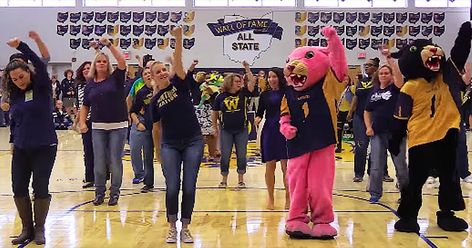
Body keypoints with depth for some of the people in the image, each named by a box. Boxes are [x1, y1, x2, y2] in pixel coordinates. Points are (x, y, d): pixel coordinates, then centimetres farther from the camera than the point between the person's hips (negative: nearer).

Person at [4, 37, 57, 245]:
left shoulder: (41, 87, -7)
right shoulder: (14, 95, 6)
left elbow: (40, 65, -24)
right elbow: (15, 120, 16)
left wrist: (21, 46, -31)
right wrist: (14, 141, 13)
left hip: (44, 147, -5)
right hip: (21, 149, 5)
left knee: (40, 188, 0)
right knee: (19, 188, 5)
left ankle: (39, 229, 16)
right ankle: (27, 228, 20)